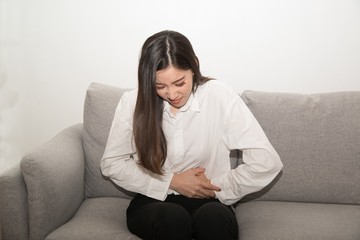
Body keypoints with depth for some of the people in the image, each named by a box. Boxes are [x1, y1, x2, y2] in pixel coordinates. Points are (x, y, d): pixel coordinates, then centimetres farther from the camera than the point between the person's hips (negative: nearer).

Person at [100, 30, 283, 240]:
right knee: (172, 218, -34)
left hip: (207, 203, -1)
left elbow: (266, 162, -14)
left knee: (214, 217, -35)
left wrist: (215, 187, -9)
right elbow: (112, 163, 1)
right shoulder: (133, 102, -8)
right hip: (154, 202, 1)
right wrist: (171, 182, -8)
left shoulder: (219, 96, -13)